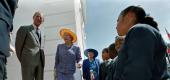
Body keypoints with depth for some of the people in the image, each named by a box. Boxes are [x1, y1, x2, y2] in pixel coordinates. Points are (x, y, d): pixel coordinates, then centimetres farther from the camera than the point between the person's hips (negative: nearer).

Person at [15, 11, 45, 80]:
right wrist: (22, 60, 7)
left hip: (40, 63, 6)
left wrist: (41, 61, 16)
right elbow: (18, 46, 4)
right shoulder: (24, 29, 3)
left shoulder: (42, 33, 22)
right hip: (28, 61, -5)